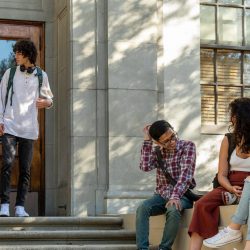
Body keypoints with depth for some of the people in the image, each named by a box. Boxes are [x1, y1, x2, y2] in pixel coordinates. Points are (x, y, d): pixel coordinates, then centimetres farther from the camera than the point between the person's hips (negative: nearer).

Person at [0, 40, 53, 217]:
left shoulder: (41, 75, 7)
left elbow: (48, 97, 16)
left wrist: (47, 102, -8)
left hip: (29, 128, 1)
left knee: (25, 169, 2)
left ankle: (20, 207, 7)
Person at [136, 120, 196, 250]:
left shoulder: (188, 146, -5)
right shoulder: (157, 151, 8)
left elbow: (186, 173, -18)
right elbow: (145, 167, -11)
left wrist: (175, 196, -31)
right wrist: (147, 141, -11)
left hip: (182, 195, -3)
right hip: (161, 195, 4)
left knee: (173, 210, -37)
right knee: (142, 208, -26)